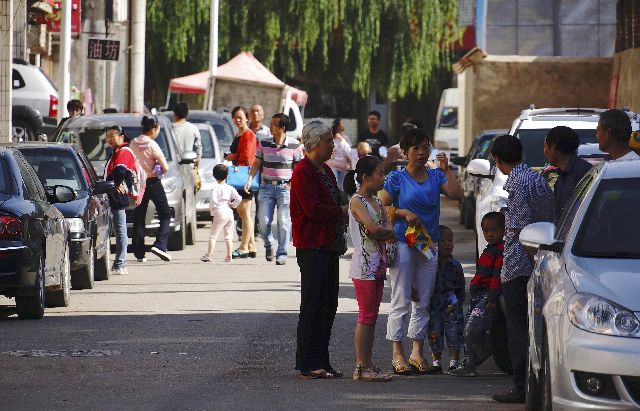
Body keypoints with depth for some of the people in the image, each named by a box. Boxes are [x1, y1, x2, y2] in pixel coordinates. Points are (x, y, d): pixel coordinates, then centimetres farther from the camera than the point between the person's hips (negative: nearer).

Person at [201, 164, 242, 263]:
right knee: (229, 236, 12)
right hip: (229, 213, 4)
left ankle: (209, 254, -12)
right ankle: (229, 256, 8)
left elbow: (213, 200, -15)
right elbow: (238, 199, -3)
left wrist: (212, 211, -3)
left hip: (220, 213, -4)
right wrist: (232, 205, 13)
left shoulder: (215, 188, -4)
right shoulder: (230, 188, 7)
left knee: (213, 235, -3)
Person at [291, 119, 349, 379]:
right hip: (312, 248, -10)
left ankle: (321, 362, 15)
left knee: (328, 306, 10)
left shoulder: (325, 171, 19)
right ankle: (308, 365, -6)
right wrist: (343, 211, -12)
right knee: (313, 306, -8)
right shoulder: (302, 172, -12)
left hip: (328, 247, 10)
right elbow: (313, 209, -21)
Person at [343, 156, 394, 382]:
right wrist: (389, 232, -4)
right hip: (364, 264, -9)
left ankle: (367, 365, 13)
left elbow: (388, 229, 9)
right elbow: (373, 228, -22)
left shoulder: (376, 202, 16)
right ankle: (361, 366, -5)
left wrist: (383, 232, -12)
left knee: (372, 316, 10)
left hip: (377, 265, 9)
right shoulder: (357, 201, -11)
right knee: (366, 316, -7)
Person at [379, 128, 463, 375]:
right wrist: (404, 213, -16)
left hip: (429, 244, 4)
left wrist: (446, 169, -8)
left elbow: (457, 194, -3)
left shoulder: (435, 176, 9)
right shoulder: (397, 179, -1)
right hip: (403, 242, -4)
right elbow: (382, 207, -2)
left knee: (423, 302, 7)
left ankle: (417, 351, 12)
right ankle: (398, 353, -3)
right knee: (401, 301, -5)